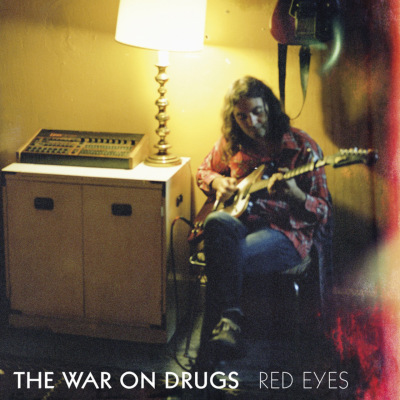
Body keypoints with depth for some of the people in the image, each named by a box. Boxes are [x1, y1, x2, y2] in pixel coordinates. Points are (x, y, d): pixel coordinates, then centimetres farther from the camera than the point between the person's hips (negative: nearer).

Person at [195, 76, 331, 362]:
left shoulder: (302, 147, -4)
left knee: (226, 260, -33)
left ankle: (211, 341, -18)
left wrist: (294, 195, -28)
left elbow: (323, 213, -6)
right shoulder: (230, 143, 9)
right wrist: (218, 182, 5)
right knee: (218, 222, -35)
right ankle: (229, 317, -37)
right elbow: (204, 171, 29)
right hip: (239, 219, 4)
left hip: (285, 232, -4)